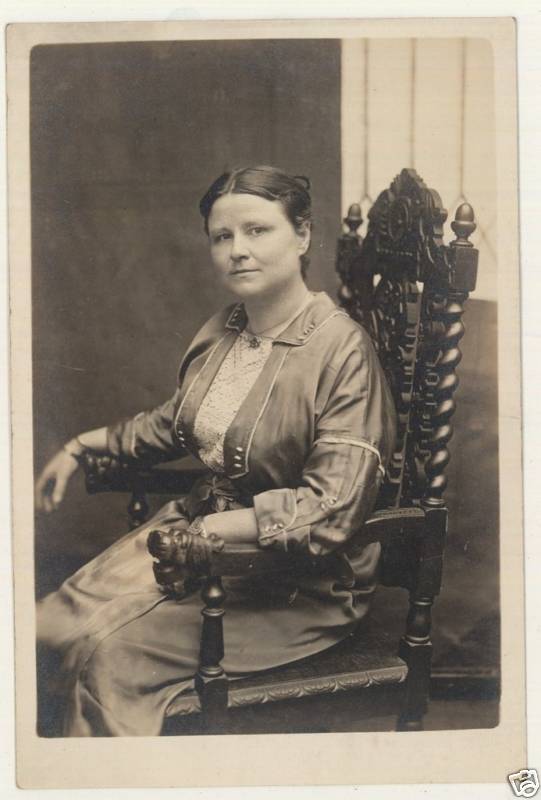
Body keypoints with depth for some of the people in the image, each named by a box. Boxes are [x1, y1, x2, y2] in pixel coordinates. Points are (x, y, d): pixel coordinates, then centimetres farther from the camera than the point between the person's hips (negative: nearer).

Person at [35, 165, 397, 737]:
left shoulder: (341, 349, -19)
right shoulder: (222, 332, 7)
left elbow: (331, 508, -25)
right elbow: (174, 422, 26)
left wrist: (212, 529, -24)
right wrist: (82, 446, 21)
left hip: (298, 580, -7)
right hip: (195, 530, 8)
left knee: (108, 650, -21)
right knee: (48, 626, -8)